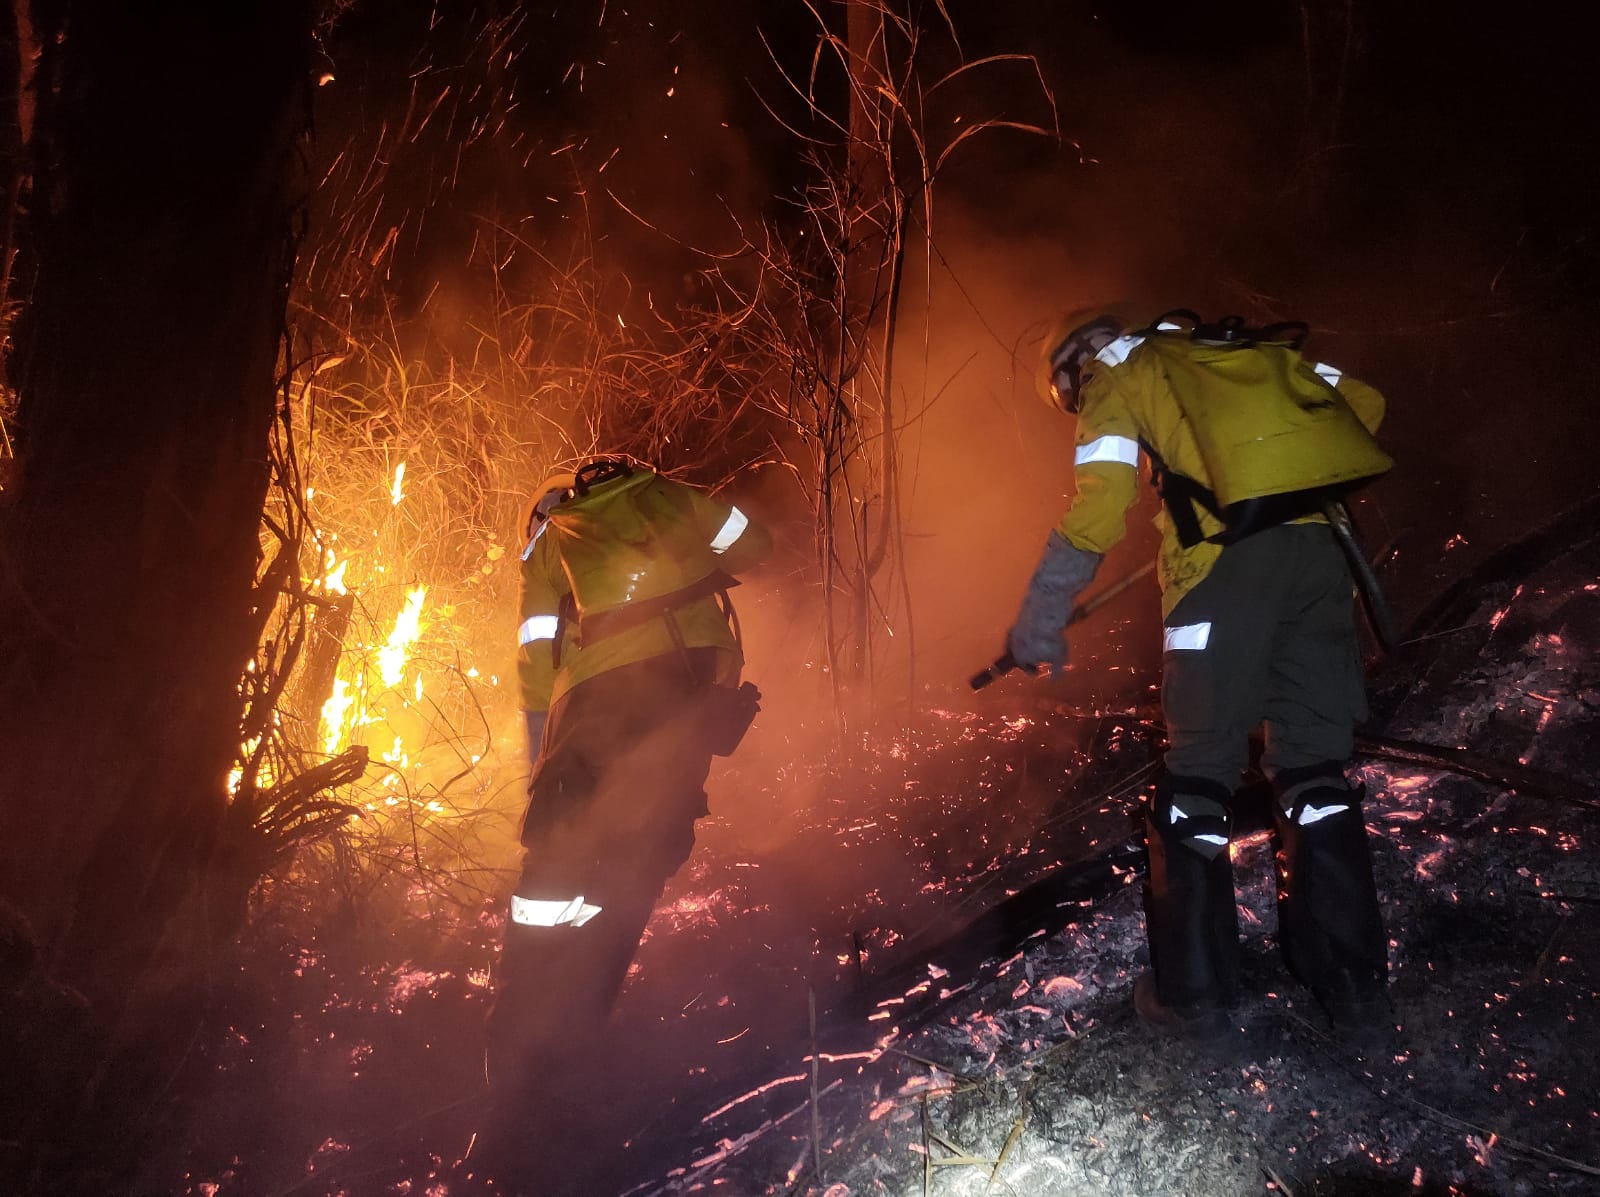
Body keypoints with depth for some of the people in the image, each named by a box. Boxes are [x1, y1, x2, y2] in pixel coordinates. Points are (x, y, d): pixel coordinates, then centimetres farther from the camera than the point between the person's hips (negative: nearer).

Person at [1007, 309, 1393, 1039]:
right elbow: (1364, 404, 22)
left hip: (1229, 561, -5)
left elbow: (1096, 507, -3)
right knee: (1314, 761, 13)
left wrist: (1037, 623, 3)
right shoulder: (1242, 348, 26)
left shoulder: (1116, 374, 10)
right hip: (1318, 547, 5)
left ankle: (1192, 991, 7)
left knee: (1200, 765, 3)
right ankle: (1352, 978, 17)